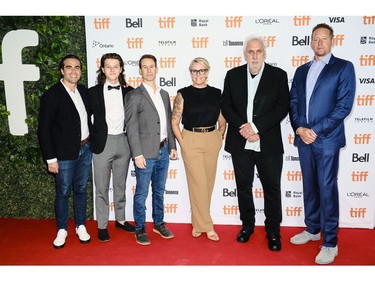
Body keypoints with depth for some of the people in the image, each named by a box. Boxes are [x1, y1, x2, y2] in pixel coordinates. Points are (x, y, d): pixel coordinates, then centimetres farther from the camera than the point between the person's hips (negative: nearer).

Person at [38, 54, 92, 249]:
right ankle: (62, 230, 25)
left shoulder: (84, 91, 5)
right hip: (64, 154, -4)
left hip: (85, 150, 5)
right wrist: (51, 159, -12)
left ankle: (81, 226, 30)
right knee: (63, 193, 8)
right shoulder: (51, 96, -11)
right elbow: (44, 130, -11)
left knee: (81, 190, 15)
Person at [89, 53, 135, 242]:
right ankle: (102, 225, 18)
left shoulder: (129, 92, 4)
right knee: (102, 187, 5)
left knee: (120, 185, 15)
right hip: (102, 143, -2)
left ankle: (120, 219, 31)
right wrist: (91, 141, -1)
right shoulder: (94, 92, 0)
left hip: (123, 142, 2)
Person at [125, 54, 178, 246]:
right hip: (146, 152, -6)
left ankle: (158, 223, 32)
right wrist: (137, 154, -15)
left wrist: (172, 146, 12)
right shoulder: (134, 96, -7)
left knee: (159, 190, 17)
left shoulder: (164, 94, 12)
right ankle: (140, 229, 19)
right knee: (142, 193, 4)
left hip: (163, 151, 6)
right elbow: (131, 128, -11)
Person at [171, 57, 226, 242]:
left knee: (208, 182, 10)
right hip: (191, 141, -3)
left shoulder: (216, 93, 4)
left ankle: (198, 222, 28)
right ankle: (206, 226, 11)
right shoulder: (183, 94, -4)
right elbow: (174, 122, -2)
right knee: (198, 183, -2)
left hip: (212, 141, 4)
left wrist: (220, 139, 4)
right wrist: (182, 143, -7)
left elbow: (222, 121, 12)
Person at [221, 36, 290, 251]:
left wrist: (255, 127, -16)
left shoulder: (278, 75, -1)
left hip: (269, 144, -2)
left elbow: (282, 107, -8)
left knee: (272, 188, 7)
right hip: (240, 143, 2)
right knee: (243, 186, 13)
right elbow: (226, 106, 3)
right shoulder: (233, 74, 6)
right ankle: (247, 225, 32)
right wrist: (241, 128, -12)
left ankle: (273, 231, 23)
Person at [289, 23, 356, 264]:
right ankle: (312, 229, 29)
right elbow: (293, 102, 11)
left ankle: (330, 243, 8)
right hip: (304, 138, 5)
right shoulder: (301, 70, 15)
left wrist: (316, 131, -14)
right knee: (310, 186, 14)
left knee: (327, 188, -2)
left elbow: (344, 105, -8)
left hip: (327, 139, -5)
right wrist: (299, 128, -7)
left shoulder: (344, 67, 0)